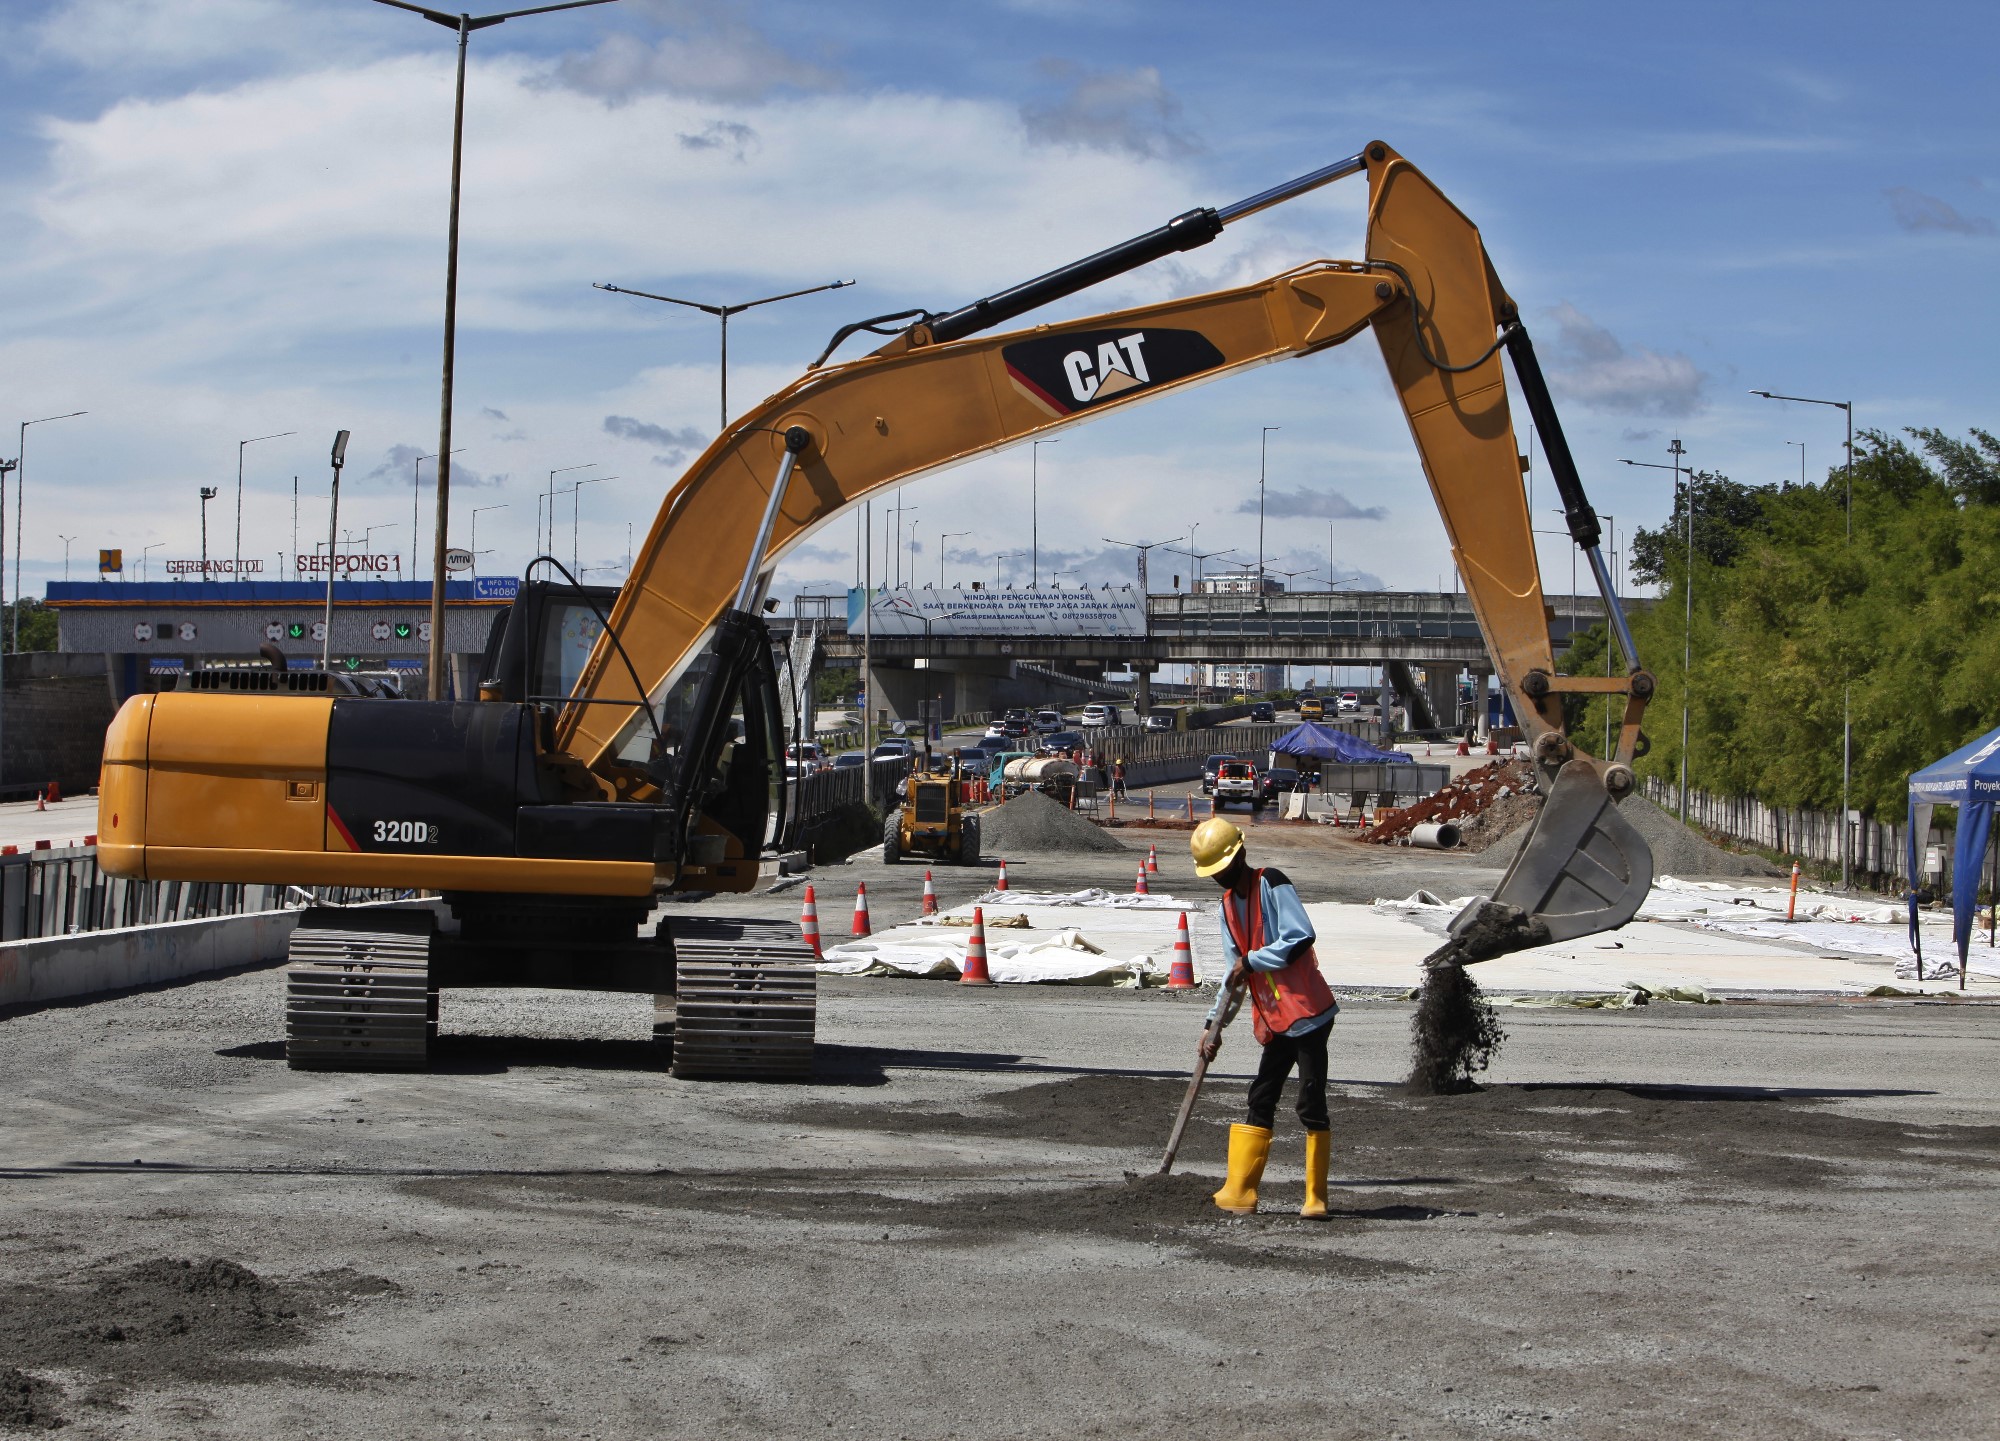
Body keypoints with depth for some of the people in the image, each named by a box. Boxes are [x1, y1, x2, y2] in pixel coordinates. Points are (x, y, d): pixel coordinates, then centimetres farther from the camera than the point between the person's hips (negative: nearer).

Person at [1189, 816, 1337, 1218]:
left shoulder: (1271, 883, -10)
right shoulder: (1228, 905, 14)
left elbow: (1301, 937, -21)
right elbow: (1235, 974, 19)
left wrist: (1252, 961, -16)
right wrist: (1213, 1024, 13)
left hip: (1306, 1011, -9)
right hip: (1275, 1020, 9)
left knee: (1311, 1104, -6)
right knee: (1260, 1103, 9)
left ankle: (1316, 1198, 0)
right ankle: (1239, 1193, 13)